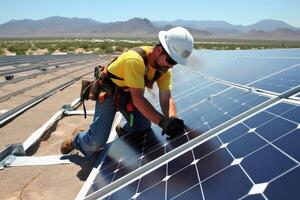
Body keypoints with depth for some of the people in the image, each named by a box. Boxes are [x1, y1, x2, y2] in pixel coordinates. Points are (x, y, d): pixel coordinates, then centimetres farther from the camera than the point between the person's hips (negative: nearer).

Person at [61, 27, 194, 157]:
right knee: (97, 141, -13)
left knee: (143, 127, -7)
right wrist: (163, 121, -46)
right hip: (108, 90, -6)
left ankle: (123, 131, 26)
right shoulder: (134, 59, -37)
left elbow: (166, 99, -20)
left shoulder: (164, 68, -16)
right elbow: (138, 99, -39)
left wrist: (172, 119, -40)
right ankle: (77, 139, 21)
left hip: (129, 92, 6)